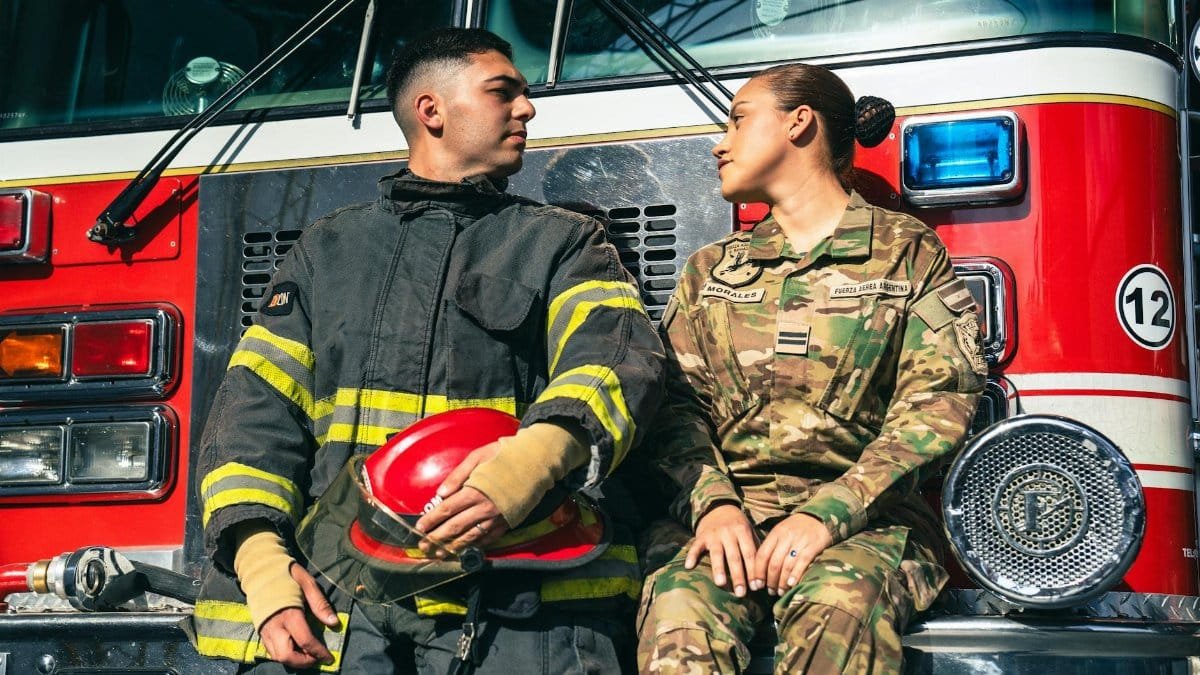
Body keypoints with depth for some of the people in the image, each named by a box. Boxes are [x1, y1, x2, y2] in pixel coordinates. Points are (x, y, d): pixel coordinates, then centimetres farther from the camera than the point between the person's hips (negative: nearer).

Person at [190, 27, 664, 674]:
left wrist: (538, 456, -25)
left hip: (512, 579, -1)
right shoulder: (329, 246, 22)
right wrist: (260, 556, -4)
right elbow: (256, 403, 14)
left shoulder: (562, 241, 17)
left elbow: (619, 354, -3)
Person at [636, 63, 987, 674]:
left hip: (864, 518, -2)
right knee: (678, 601, -32)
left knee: (840, 605, -37)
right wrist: (712, 503, -13)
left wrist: (830, 511, -17)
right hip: (729, 510, 2)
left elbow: (937, 401, -3)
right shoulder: (710, 269, 21)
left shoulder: (909, 252, 9)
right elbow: (678, 401, 9)